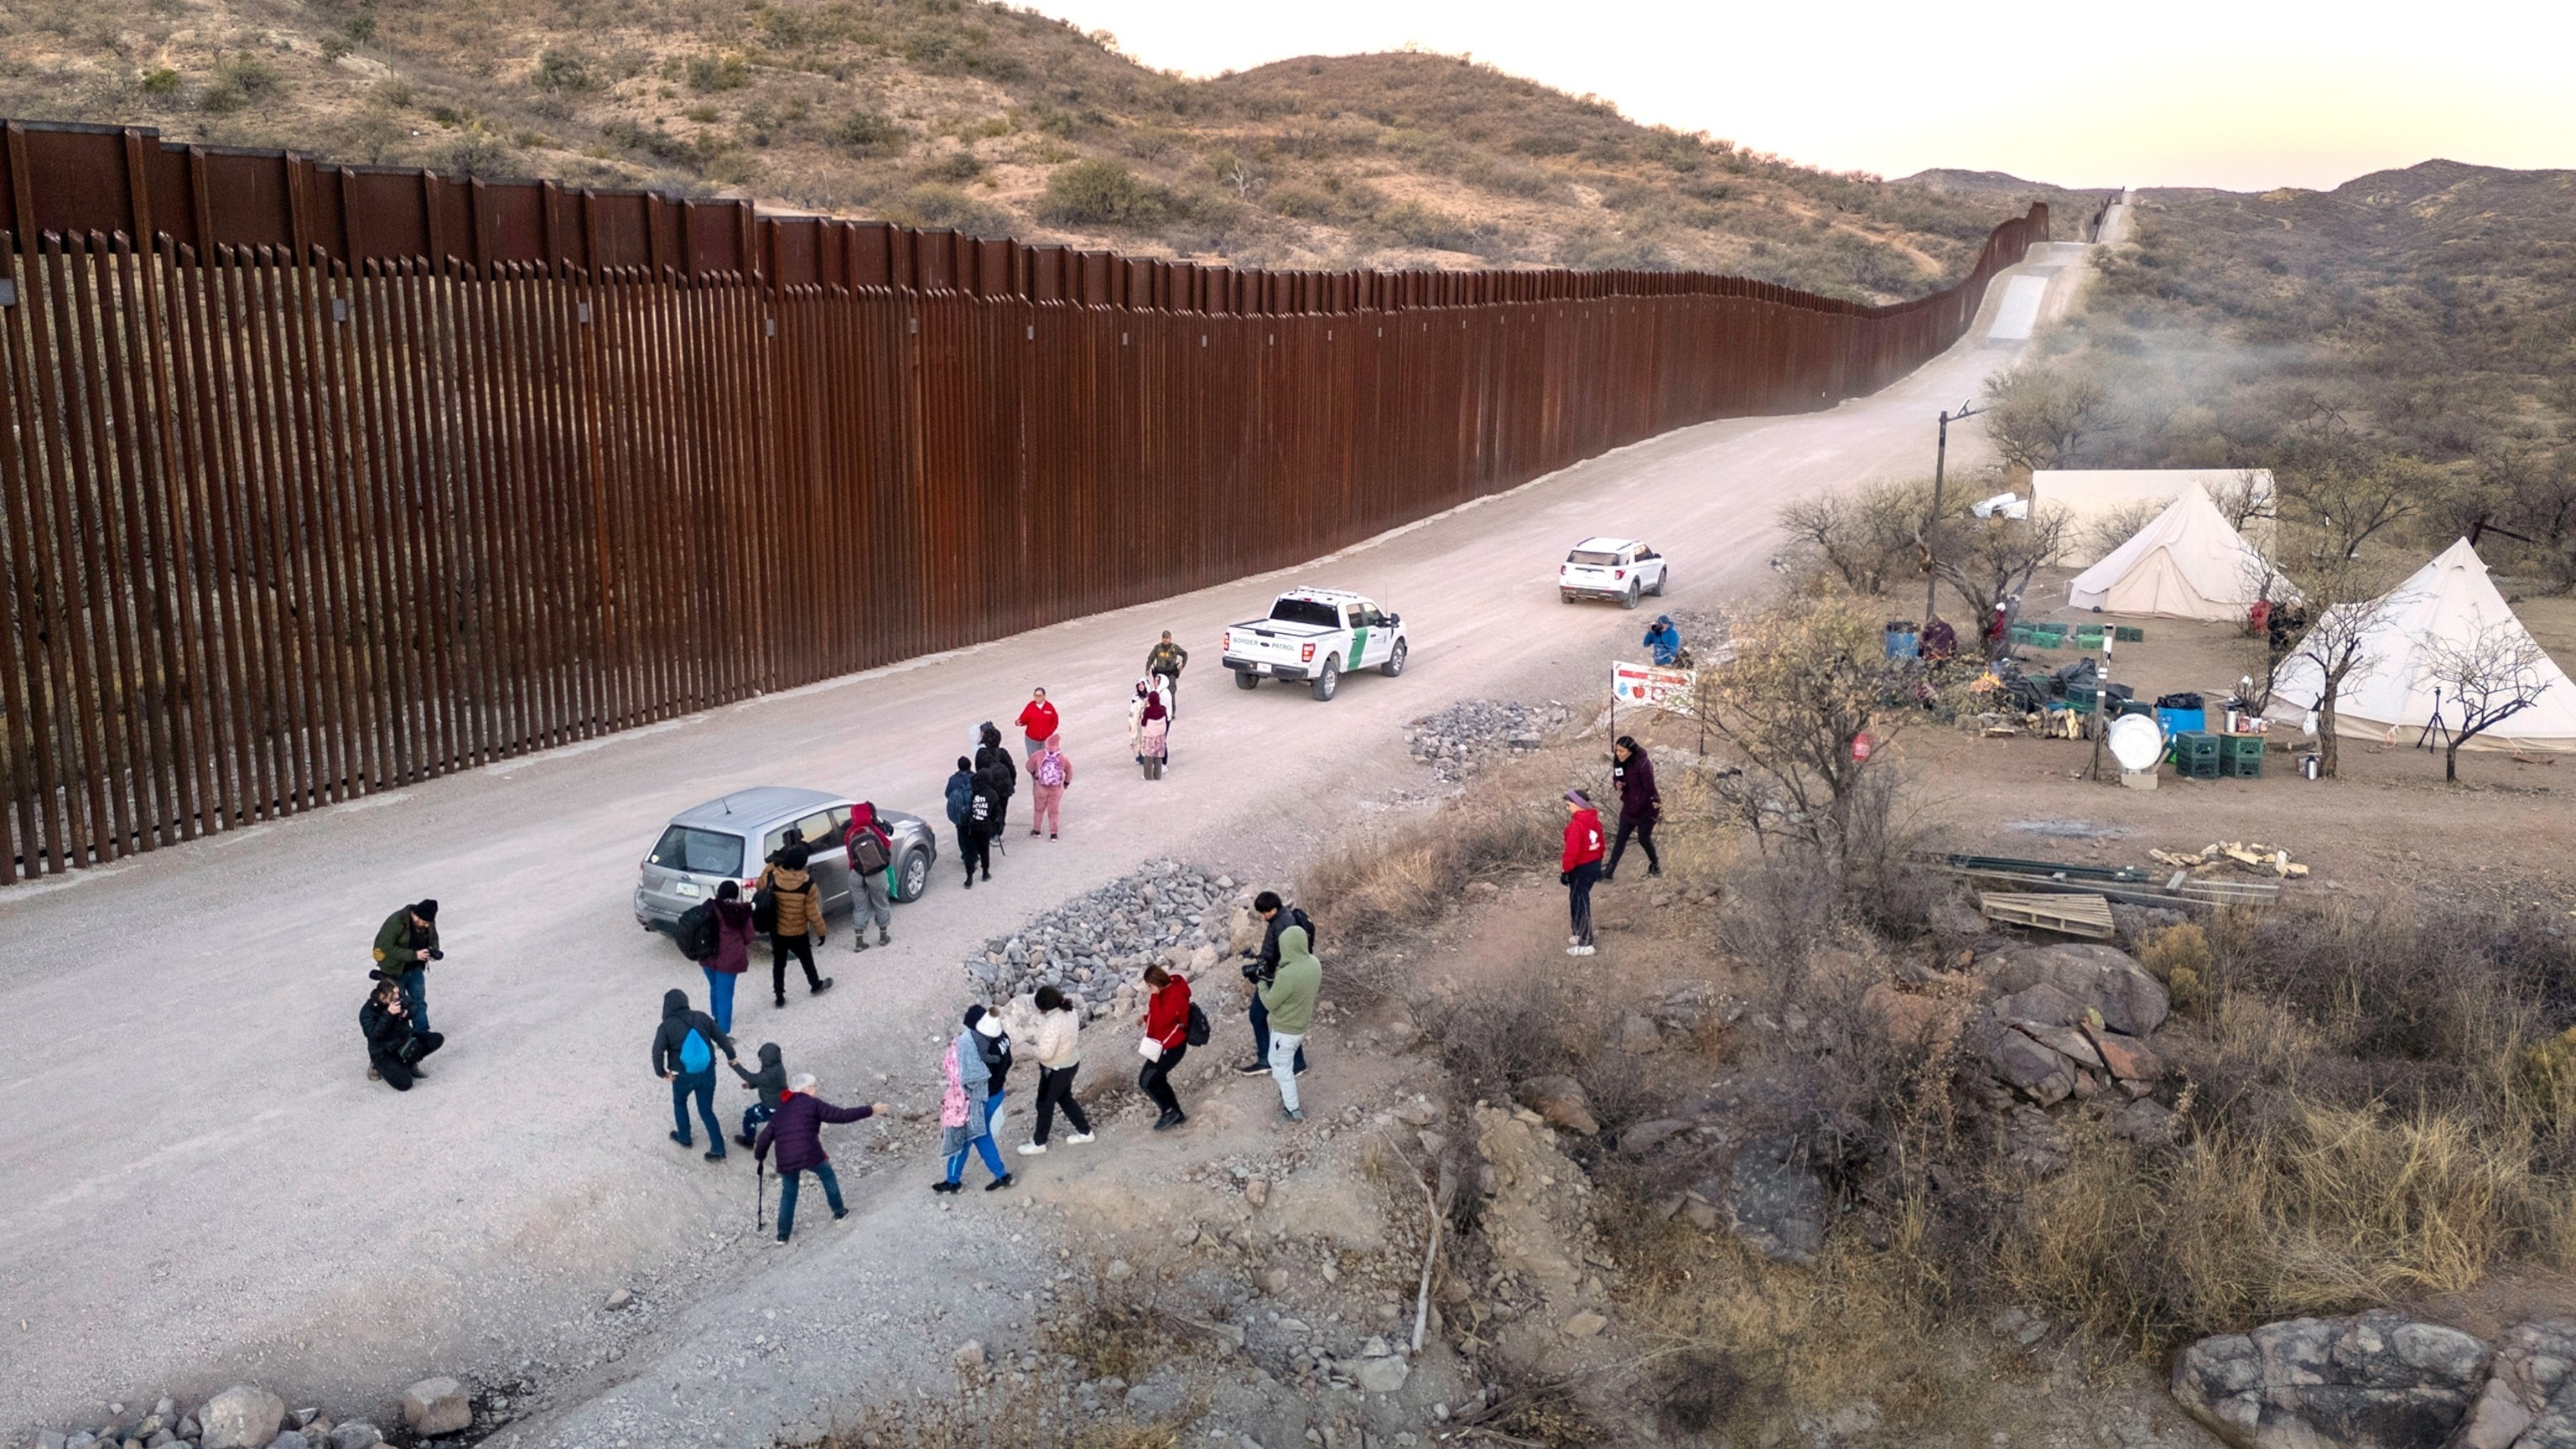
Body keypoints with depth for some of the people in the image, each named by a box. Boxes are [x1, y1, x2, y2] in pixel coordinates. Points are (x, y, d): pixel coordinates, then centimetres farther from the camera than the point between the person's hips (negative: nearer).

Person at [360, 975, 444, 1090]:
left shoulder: (398, 1000, -7)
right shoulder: (367, 1011, -21)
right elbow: (374, 1034, -30)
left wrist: (406, 1012, -14)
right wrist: (388, 1014, -36)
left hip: (404, 1040, 6)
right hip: (383, 1052, -6)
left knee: (438, 1039, -10)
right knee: (404, 1083, -22)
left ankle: (410, 1063, 7)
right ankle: (379, 1066, 7)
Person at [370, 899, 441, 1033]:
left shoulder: (429, 922, -11)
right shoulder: (395, 922, -30)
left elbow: (433, 938, 8)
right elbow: (387, 948, -31)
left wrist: (433, 951, -15)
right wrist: (414, 955, -34)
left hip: (415, 968, 6)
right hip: (395, 970, -5)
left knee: (419, 1002, 13)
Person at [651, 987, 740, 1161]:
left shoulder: (667, 1026, -12)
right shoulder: (702, 1017, -3)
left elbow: (657, 1051, -20)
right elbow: (721, 1037, 3)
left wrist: (661, 1072, -8)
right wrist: (731, 1057, 15)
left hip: (683, 1076, -2)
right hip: (707, 1073, 3)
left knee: (679, 1103, 29)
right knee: (706, 1111, 16)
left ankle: (684, 1138, 45)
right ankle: (718, 1149, 12)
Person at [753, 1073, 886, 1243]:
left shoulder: (781, 1111, 17)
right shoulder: (812, 1103, 1)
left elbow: (765, 1137, 14)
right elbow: (841, 1115, -4)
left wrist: (759, 1156, 33)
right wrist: (870, 1110, 0)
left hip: (785, 1161, 4)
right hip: (810, 1155, -4)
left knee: (788, 1193, 22)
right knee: (828, 1176, 23)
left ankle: (783, 1234, 21)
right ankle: (839, 1212, 32)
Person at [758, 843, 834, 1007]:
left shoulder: (771, 876, -18)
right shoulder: (807, 884, -24)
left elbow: (760, 887, 7)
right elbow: (813, 912, -16)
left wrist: (771, 865, 8)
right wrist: (821, 931, -2)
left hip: (776, 930, 2)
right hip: (798, 932, -2)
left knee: (778, 963, 18)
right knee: (806, 960, 22)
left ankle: (779, 996, 25)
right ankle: (815, 985, 44)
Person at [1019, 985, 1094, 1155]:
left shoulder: (1052, 1024, -34)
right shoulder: (1071, 1012, -7)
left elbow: (1045, 1054, -30)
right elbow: (1078, 1037, 8)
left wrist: (1032, 1048, -11)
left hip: (1056, 1070, -8)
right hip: (1072, 1063, 9)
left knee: (1044, 1104, 12)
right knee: (1065, 1098, 28)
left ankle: (1039, 1144, 29)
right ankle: (1085, 1132, 39)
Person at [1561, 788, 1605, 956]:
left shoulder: (1576, 826, -23)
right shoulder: (1594, 820, 5)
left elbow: (1572, 852, -24)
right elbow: (1600, 844, 14)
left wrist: (1565, 870, -16)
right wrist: (1597, 863, 23)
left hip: (1581, 868, -9)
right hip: (1594, 864, 9)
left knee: (1580, 903, -1)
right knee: (1579, 900, 22)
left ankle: (1585, 944, 3)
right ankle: (1582, 934, 33)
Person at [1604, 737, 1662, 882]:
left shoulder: (1643, 765, -26)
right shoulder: (1621, 763, -3)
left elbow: (1649, 789, -22)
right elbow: (1617, 777, 13)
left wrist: (1638, 805, -17)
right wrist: (1618, 784, -11)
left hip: (1646, 807, -6)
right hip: (1629, 806, 7)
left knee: (1644, 838, 6)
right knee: (1620, 839, 4)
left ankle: (1655, 865, 32)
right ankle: (1609, 870, 6)